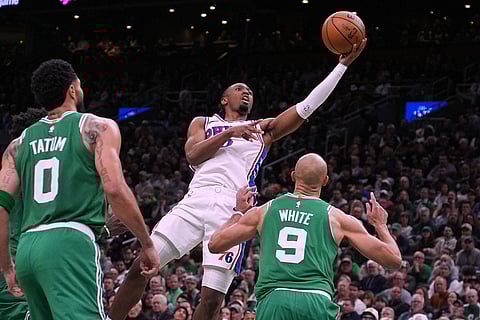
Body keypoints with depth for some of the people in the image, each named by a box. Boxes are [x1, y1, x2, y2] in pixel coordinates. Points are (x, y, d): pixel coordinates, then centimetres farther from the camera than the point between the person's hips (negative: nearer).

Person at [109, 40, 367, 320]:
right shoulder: (203, 123, 24)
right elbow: (192, 155, 4)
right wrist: (229, 133, -5)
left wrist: (343, 64, 10)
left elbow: (307, 107, 15)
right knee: (141, 268, -10)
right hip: (196, 200, 1)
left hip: (232, 210, 0)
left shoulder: (264, 130, 24)